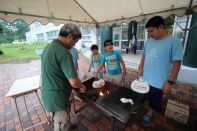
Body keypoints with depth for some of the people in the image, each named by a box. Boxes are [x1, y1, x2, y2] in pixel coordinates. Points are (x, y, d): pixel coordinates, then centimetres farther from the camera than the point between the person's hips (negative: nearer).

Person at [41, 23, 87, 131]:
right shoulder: (63, 52, -27)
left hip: (48, 94, 9)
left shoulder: (49, 47, 4)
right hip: (56, 98, -9)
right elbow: (74, 82, -28)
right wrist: (82, 86, -5)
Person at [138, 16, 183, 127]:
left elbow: (177, 64, -13)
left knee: (154, 102, 20)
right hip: (144, 78, 5)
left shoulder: (174, 42, -15)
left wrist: (170, 82, -14)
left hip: (158, 83, -4)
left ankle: (150, 115, 46)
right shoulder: (149, 41, 1)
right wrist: (141, 68, 1)